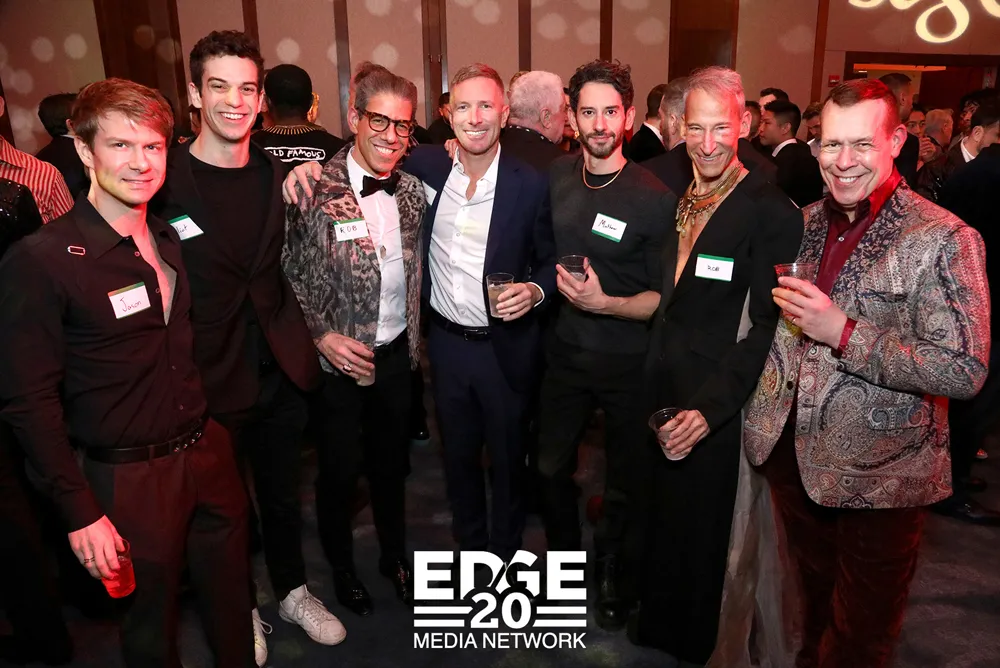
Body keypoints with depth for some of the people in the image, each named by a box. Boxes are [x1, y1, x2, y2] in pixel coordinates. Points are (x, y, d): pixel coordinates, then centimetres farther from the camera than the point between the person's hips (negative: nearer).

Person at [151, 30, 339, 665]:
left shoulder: (278, 176, 2)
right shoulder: (164, 178, -12)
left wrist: (308, 335, 5)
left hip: (280, 370, 4)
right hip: (208, 376, -3)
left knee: (283, 492, 20)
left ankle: (293, 590, 44)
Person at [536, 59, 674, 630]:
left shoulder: (655, 197, -16)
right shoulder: (556, 177, -1)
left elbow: (664, 297, -13)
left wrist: (604, 303, -27)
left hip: (629, 363, -4)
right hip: (566, 352, 4)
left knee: (624, 481, 15)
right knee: (551, 466, 16)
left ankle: (610, 573, 41)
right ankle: (564, 559, 42)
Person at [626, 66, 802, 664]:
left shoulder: (773, 214, -13)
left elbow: (766, 328, -16)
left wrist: (709, 407, -22)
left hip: (716, 400, -5)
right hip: (656, 389, 5)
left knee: (699, 530, 14)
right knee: (651, 519, 20)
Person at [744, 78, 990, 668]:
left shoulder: (943, 240, -16)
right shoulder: (810, 222, 3)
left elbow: (965, 373, -20)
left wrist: (843, 332, -26)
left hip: (877, 479, -5)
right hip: (794, 457, 5)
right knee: (815, 602, 27)